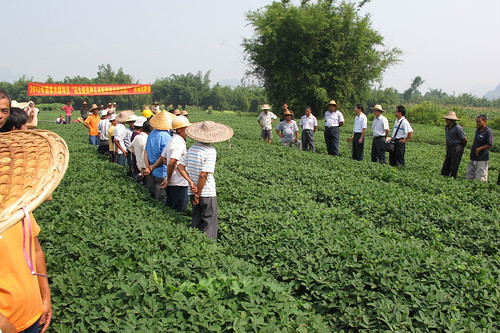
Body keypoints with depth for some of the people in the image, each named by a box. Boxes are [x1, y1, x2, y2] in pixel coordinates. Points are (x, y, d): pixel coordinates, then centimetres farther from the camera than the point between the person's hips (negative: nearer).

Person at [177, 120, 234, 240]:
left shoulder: (192, 148, 5)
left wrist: (190, 182, -4)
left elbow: (180, 166, 3)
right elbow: (203, 175, -21)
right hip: (207, 194, -7)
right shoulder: (210, 151, -16)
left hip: (193, 192, 7)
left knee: (196, 222, 18)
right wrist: (198, 195, -13)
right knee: (209, 224, 5)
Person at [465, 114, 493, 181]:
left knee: (480, 178, -4)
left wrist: (478, 149, -19)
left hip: (482, 158, -9)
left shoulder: (488, 131, -13)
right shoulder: (478, 130, 12)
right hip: (473, 157, 9)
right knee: (469, 176, 13)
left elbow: (489, 145, -18)